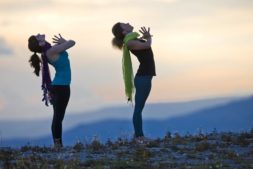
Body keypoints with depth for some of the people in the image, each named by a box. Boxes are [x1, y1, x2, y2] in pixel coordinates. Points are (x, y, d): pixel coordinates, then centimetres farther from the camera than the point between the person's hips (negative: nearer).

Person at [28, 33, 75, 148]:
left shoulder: (47, 51, 6)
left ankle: (58, 144, 15)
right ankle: (57, 144, -6)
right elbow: (72, 43, -15)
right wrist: (63, 42, 0)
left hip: (58, 86, 9)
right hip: (61, 87, -9)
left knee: (58, 116, 11)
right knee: (58, 116, -7)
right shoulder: (51, 51, -20)